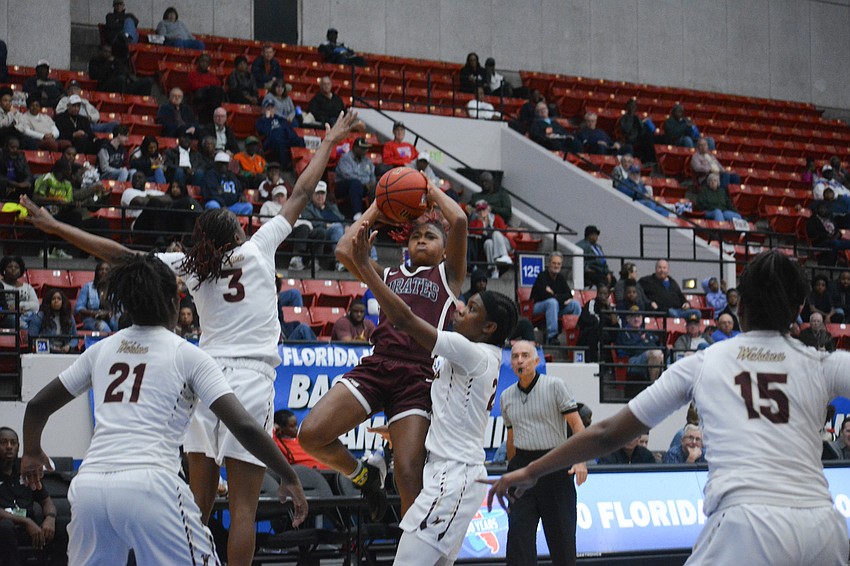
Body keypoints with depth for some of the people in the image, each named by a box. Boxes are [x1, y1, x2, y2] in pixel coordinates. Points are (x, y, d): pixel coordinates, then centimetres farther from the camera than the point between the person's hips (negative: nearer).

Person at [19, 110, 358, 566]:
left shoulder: (190, 267, 9)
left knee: (197, 503, 8)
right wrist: (328, 144, 23)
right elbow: (299, 195, 12)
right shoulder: (257, 249, 4)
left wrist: (54, 227, 11)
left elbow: (121, 256, 6)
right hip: (252, 379, -3)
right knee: (243, 505, -5)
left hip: (207, 375, 3)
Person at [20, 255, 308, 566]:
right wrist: (290, 478, 10)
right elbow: (245, 427, -2)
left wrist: (31, 453, 47)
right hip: (150, 487, -5)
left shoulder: (101, 349, 19)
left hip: (87, 485, 5)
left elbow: (37, 405, 28)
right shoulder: (188, 355, 7)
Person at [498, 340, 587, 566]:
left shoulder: (556, 386, -3)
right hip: (522, 465, 4)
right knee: (518, 532, -7)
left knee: (561, 534, 0)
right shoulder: (506, 397, 12)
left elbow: (576, 424, -7)